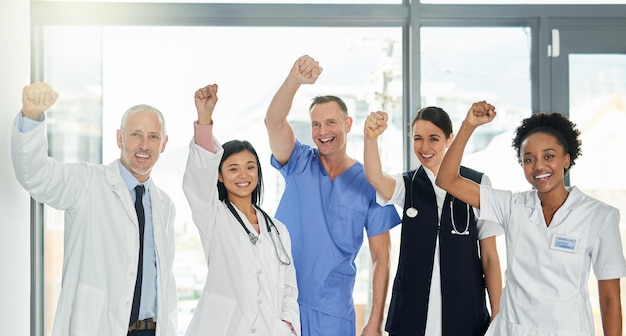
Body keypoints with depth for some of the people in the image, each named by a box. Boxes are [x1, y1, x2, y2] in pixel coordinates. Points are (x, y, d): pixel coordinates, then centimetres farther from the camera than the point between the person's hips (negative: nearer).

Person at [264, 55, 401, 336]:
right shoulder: (299, 165, 2)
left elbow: (380, 257, -1)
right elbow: (274, 123, -18)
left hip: (332, 312, -1)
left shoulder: (370, 184, -1)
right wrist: (294, 80, -37)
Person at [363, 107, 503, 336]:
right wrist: (370, 137, -39)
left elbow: (489, 256, 1)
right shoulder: (408, 185, 4)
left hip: (464, 310, -1)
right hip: (412, 311, 2)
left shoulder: (477, 183, -2)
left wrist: (496, 314, -1)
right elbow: (375, 179, -21)